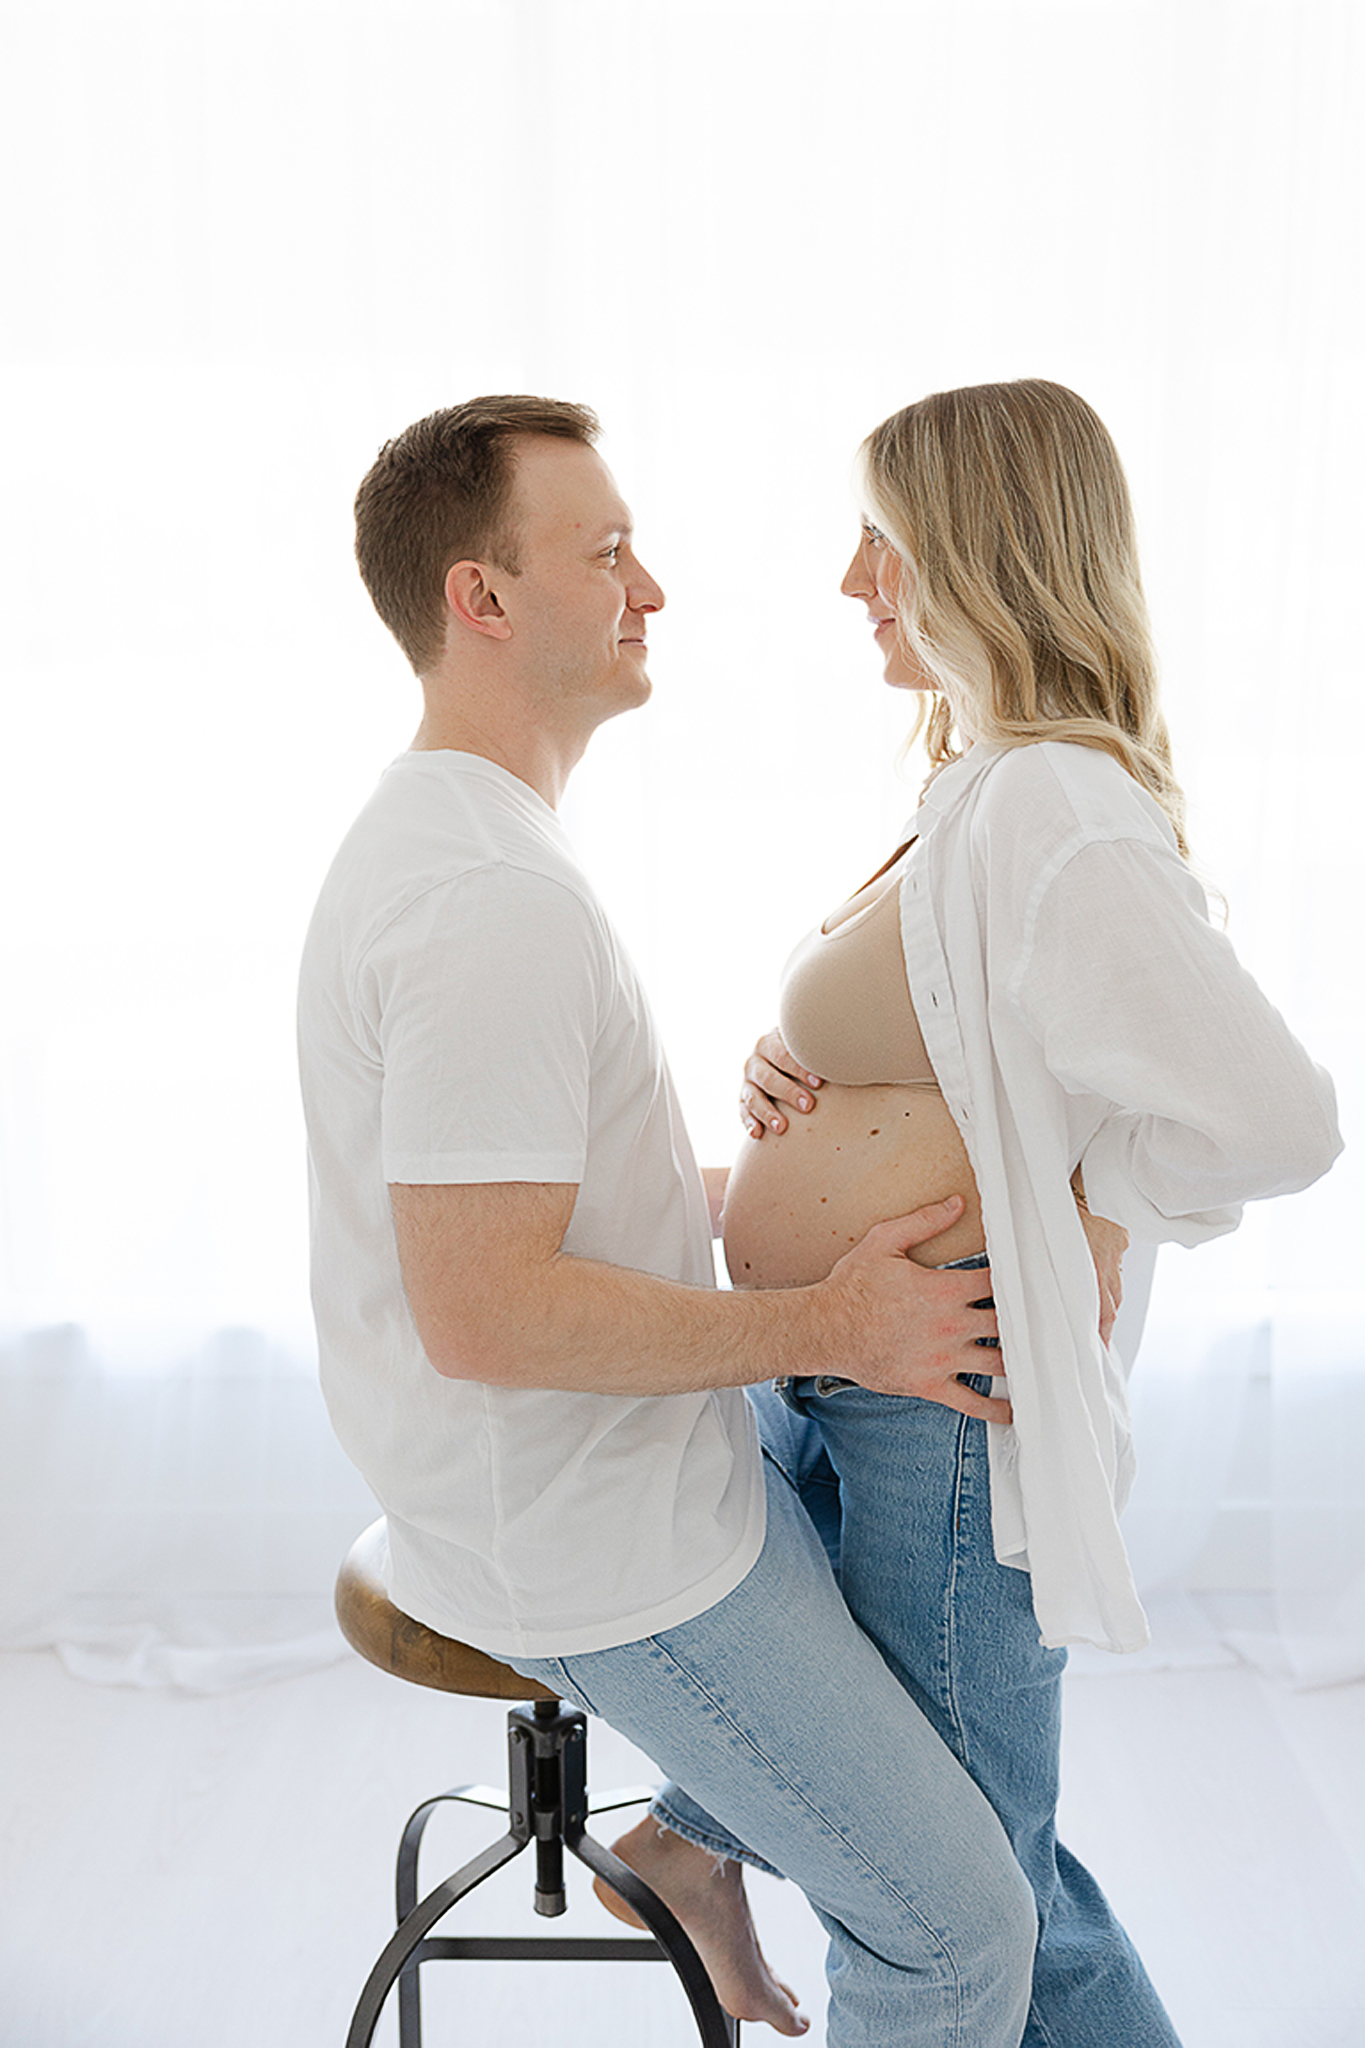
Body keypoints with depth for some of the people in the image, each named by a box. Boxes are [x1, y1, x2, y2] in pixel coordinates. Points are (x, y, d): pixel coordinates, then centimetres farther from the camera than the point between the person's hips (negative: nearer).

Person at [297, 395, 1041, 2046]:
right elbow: (485, 1313, -30)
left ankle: (694, 1841, 35)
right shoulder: (492, 897, -27)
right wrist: (824, 1325, -21)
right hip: (599, 1549, -10)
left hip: (599, 1467, 10)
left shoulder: (436, 838, 7)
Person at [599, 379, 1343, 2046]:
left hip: (942, 1409, -8)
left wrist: (1059, 1217, -15)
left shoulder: (1057, 819, -24)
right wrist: (793, 1080, -2)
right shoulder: (980, 785, 8)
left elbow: (1272, 1120, -31)